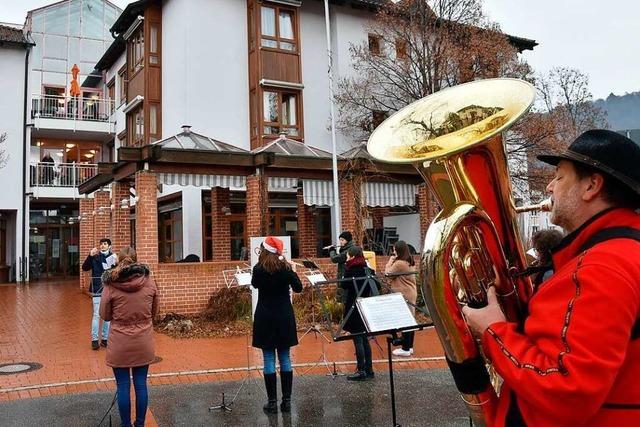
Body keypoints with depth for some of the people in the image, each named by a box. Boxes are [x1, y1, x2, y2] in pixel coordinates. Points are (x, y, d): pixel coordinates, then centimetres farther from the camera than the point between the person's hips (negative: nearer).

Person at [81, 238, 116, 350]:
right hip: (97, 290, -2)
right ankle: (94, 339, 4)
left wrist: (115, 265, -18)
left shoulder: (113, 257, 4)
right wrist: (90, 256, -21)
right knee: (97, 315, -4)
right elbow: (84, 268, -9)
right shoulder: (95, 257, 2)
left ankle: (105, 338, 19)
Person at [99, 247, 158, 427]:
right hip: (143, 343, 2)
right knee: (141, 384, 12)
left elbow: (105, 315, -1)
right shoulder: (149, 282, -5)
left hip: (120, 343, -2)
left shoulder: (111, 285, -11)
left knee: (123, 386, 9)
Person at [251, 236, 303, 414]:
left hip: (265, 318, -2)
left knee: (269, 359, 3)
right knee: (285, 359, 8)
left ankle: (272, 402, 5)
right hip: (284, 317, 2)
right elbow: (298, 288, 5)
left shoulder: (258, 269, -9)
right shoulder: (286, 268, -6)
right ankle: (287, 401, 11)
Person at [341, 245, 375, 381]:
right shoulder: (366, 269, 8)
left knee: (358, 340, -3)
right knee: (364, 339, 14)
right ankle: (368, 369, 19)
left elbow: (344, 285, -11)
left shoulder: (352, 269, -13)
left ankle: (361, 371, 1)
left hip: (354, 308, -8)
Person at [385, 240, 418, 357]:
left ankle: (405, 349, 2)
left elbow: (387, 273, -10)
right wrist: (393, 261, 9)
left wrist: (390, 260, -3)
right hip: (411, 294, 10)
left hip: (404, 295, -10)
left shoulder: (399, 263, -19)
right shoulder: (410, 262, 11)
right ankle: (409, 346, 21)